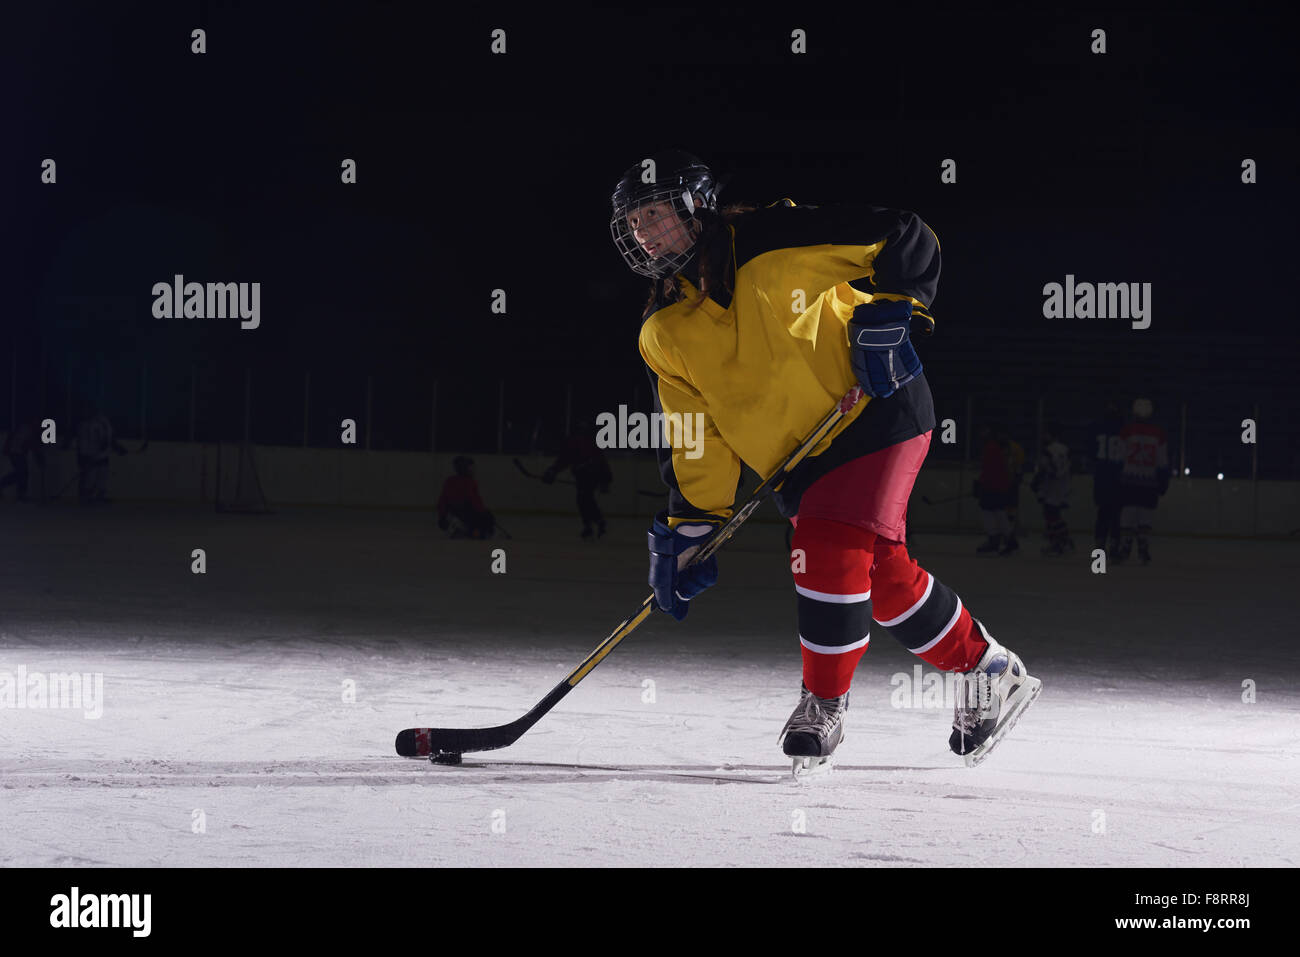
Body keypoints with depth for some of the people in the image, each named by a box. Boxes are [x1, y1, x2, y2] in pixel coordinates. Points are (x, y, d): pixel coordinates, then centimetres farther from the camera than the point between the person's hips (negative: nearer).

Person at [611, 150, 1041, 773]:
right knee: (881, 577, 5)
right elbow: (692, 441, 5)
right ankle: (987, 669, 25)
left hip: (874, 412, -6)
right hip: (797, 462, 6)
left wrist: (888, 312, -21)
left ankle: (824, 706, -6)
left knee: (828, 550, -20)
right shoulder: (664, 336, 3)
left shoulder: (772, 243, -15)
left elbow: (905, 239, -11)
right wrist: (689, 529, -4)